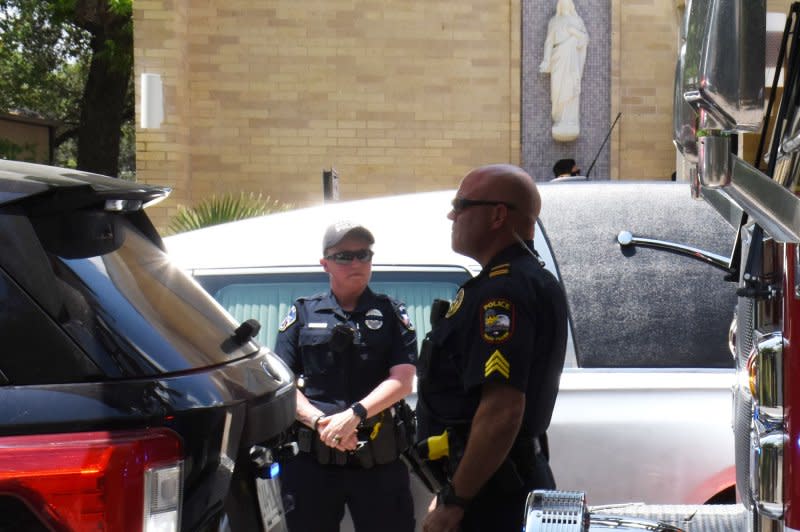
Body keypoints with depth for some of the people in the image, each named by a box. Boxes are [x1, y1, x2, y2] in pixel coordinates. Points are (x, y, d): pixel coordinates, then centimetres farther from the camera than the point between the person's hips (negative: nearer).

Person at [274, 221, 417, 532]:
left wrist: (355, 414, -18)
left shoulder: (392, 314, 9)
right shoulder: (303, 314, 11)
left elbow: (402, 380, -3)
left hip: (378, 461, -1)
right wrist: (319, 421, -12)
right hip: (310, 459, 1)